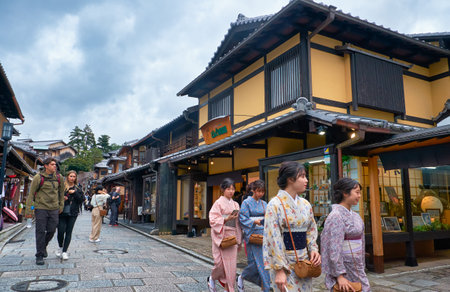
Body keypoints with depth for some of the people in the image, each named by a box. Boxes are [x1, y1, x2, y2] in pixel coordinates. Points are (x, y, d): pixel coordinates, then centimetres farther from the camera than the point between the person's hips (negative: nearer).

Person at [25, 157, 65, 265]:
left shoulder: (58, 177, 6)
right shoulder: (38, 178, -7)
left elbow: (61, 192, 16)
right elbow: (31, 194, -4)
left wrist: (61, 206, 13)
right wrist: (29, 210, -6)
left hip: (54, 209, 4)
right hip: (41, 208, -4)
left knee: (51, 231, 8)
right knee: (40, 232, 0)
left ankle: (43, 246, 37)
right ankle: (39, 256, 11)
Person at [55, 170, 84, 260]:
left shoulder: (78, 188, 10)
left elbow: (82, 199, 2)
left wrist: (74, 193, -8)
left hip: (72, 213, 2)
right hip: (62, 212, -1)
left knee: (68, 232, 2)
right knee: (61, 231, -5)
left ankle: (64, 252, 10)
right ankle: (60, 247, 22)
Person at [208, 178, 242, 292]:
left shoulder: (235, 204, 12)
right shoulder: (219, 203, -3)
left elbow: (238, 223, 14)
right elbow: (213, 220, -10)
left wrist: (239, 240, 13)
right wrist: (226, 219, -21)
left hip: (232, 236, 5)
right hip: (221, 235, -5)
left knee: (231, 264, 2)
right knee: (221, 262, -6)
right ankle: (212, 278, 25)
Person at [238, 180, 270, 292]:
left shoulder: (264, 204, 15)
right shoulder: (246, 202, -3)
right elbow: (243, 219, -9)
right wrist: (255, 222, -22)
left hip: (263, 235, 6)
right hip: (252, 235, -6)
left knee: (265, 261, 2)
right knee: (255, 261, -8)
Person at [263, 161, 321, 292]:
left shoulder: (305, 204, 8)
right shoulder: (275, 204, -13)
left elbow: (311, 230, 16)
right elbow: (273, 238, -16)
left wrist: (313, 249, -2)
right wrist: (279, 269, -18)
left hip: (304, 260, 6)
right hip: (284, 261, -6)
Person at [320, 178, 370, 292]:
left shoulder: (354, 216, 10)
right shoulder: (336, 216, -17)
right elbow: (334, 248, -21)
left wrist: (361, 268, 18)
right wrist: (340, 275, -22)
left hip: (357, 270, 8)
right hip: (344, 271, -8)